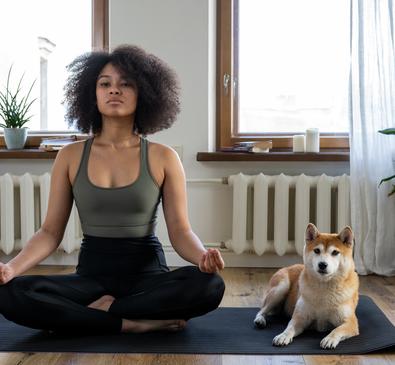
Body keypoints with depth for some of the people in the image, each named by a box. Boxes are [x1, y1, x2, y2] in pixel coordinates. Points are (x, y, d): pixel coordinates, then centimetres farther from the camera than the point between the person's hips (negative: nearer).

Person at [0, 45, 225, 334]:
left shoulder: (163, 158, -2)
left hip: (148, 273, -1)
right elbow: (51, 231, 2)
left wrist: (203, 256, -28)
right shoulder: (70, 157, 2)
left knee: (209, 285, -33)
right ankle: (136, 323, -20)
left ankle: (102, 310, -16)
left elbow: (180, 230, -4)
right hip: (92, 273, 1)